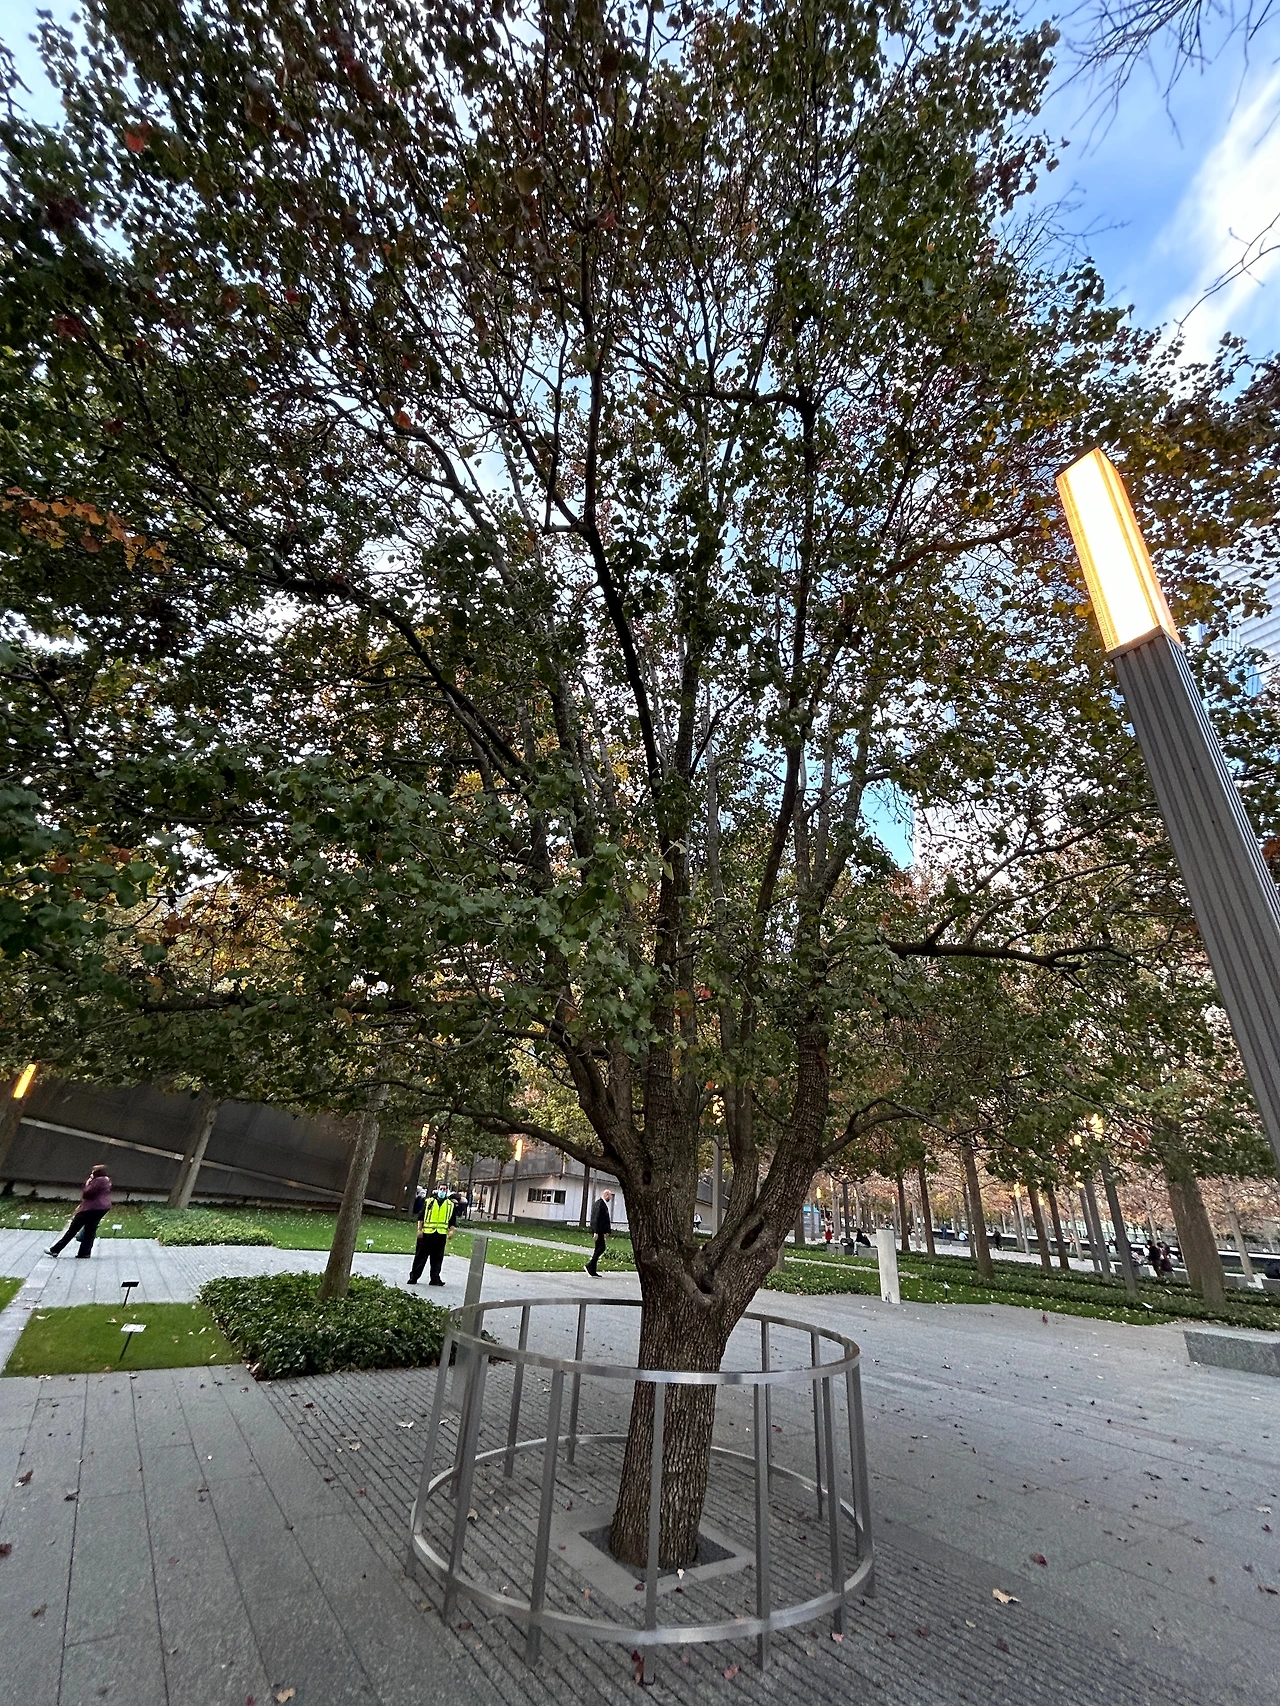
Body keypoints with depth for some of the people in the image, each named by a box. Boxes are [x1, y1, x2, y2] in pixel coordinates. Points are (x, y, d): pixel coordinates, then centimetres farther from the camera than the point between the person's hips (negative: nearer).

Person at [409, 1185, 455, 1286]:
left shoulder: (451, 1204, 10)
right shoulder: (429, 1201, 5)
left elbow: (452, 1220, 10)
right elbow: (421, 1217, 4)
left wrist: (451, 1230, -2)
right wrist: (419, 1229, -4)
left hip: (441, 1235, 1)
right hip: (427, 1233, -1)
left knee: (437, 1259, 5)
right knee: (420, 1257, 5)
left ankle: (435, 1278, 13)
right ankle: (413, 1277, 16)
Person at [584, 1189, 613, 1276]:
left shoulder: (604, 1203, 15)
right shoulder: (599, 1203, -15)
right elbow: (596, 1218, -20)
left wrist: (606, 1231, 18)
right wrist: (596, 1232, -23)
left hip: (601, 1230, 10)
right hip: (598, 1229, -10)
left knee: (598, 1249, 10)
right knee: (601, 1248, -11)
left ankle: (592, 1271, 14)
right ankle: (589, 1265, -5)